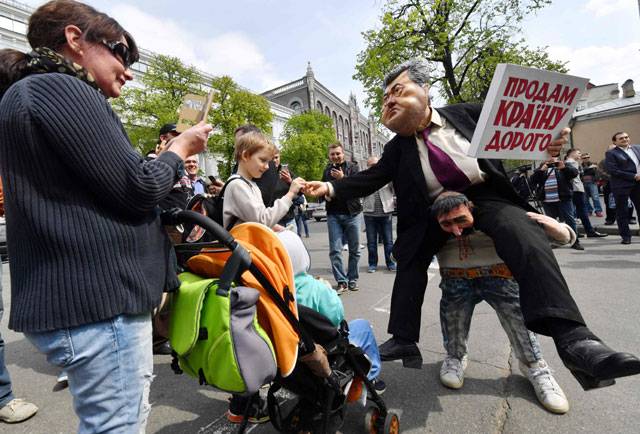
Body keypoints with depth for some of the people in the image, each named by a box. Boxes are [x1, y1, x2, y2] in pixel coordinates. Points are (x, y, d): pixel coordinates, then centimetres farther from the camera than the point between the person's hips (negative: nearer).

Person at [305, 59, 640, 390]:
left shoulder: (464, 113, 4)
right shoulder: (398, 147, 5)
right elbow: (372, 178, -1)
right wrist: (331, 187, -13)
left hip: (485, 196, -2)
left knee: (525, 236, -28)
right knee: (409, 255, -6)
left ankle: (572, 337, -31)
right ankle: (404, 340, 5)